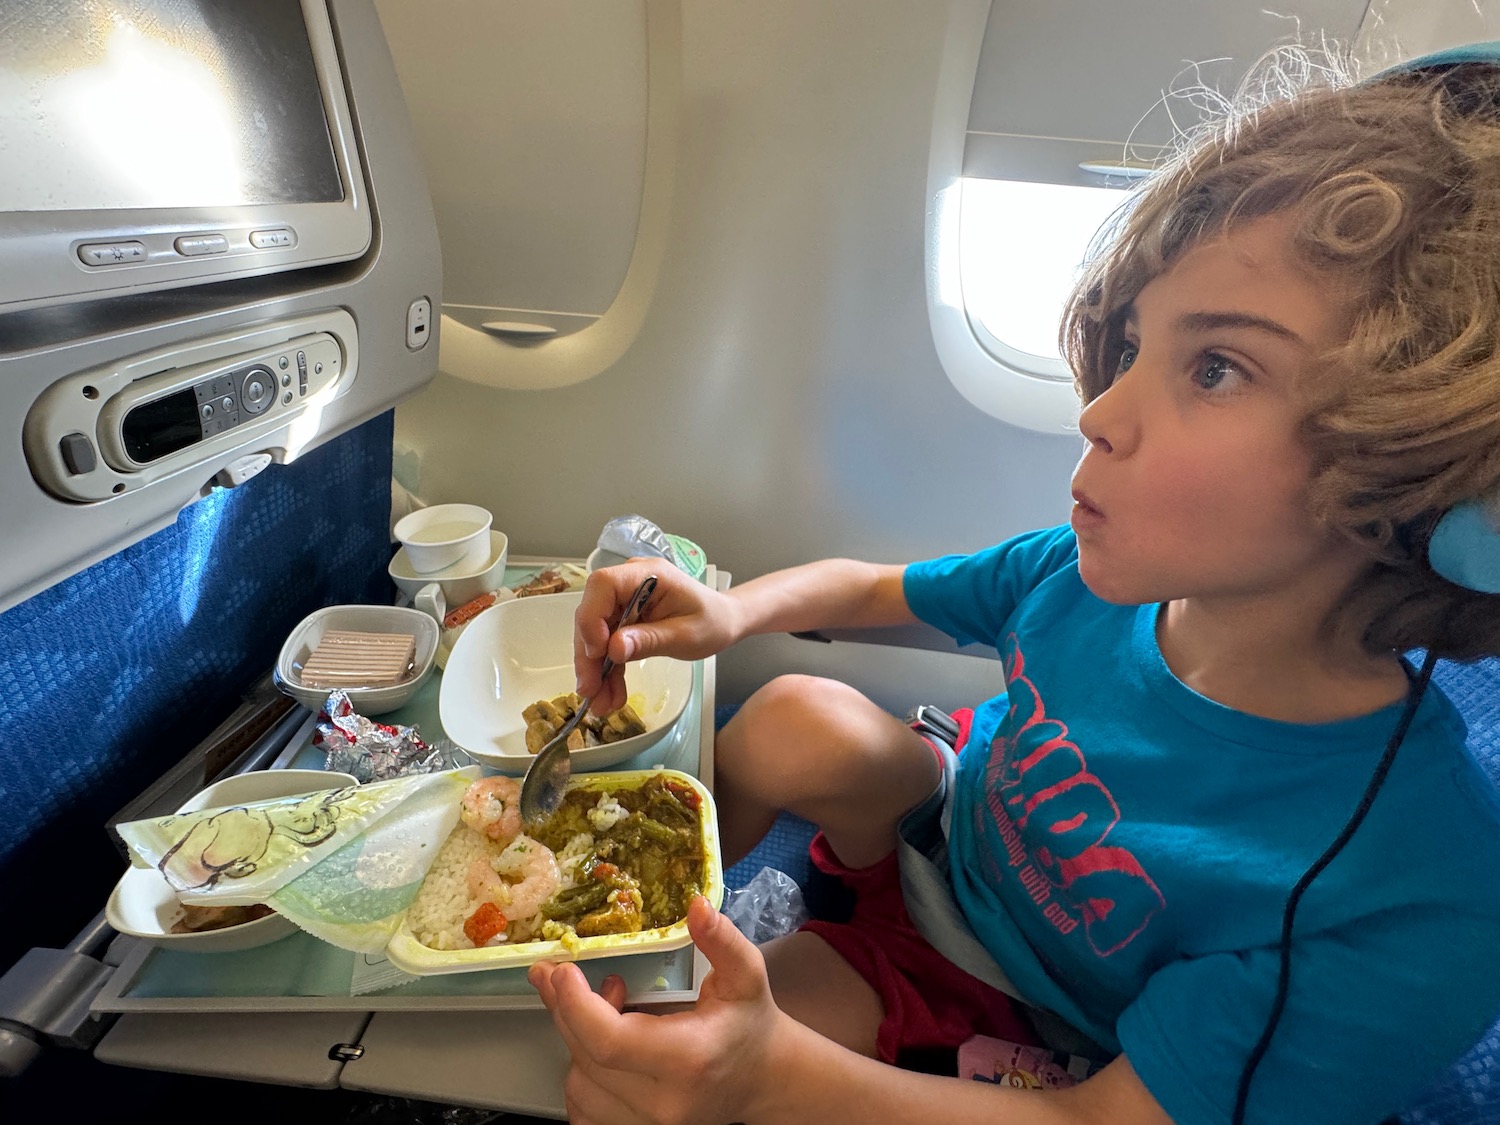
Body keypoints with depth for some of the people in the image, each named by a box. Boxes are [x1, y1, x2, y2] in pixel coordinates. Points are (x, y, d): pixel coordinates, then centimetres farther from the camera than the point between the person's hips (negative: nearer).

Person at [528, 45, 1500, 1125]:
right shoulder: (1085, 575, -19)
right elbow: (876, 587, -2)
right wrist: (729, 611, -23)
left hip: (1011, 1038, -3)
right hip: (949, 840, 4)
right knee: (801, 717, -26)